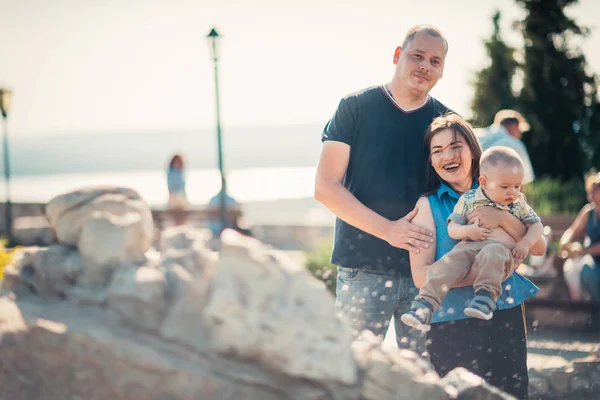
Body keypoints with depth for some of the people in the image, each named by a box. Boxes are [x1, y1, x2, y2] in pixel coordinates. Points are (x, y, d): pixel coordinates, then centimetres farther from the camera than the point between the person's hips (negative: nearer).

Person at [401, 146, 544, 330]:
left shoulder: (519, 203, 18)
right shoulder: (468, 199, 13)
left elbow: (536, 225, 20)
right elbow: (452, 229, 11)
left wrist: (526, 243, -1)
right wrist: (467, 231, -11)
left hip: (503, 250, -1)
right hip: (469, 247, 1)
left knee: (491, 253, -39)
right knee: (447, 263, -30)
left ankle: (486, 295, -40)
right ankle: (425, 303, -38)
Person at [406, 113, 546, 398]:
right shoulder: (428, 205, -1)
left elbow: (539, 247, 1)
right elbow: (421, 275, -12)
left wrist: (503, 219, -16)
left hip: (507, 319, 3)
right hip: (453, 328, -3)